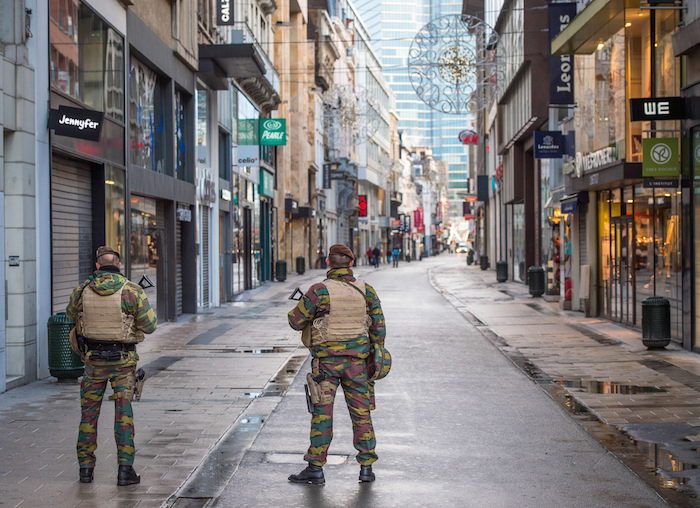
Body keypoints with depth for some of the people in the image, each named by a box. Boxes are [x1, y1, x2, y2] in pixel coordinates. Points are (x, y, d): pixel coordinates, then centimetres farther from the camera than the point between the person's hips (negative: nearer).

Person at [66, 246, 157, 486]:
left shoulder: (81, 291, -5)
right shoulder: (132, 291, -13)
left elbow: (72, 315, 14)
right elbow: (149, 326, -8)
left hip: (93, 360, 2)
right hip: (123, 360, -2)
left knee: (89, 412, 13)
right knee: (124, 412, 5)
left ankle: (85, 467, 18)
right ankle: (125, 469, 1)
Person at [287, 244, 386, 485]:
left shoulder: (319, 291, -11)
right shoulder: (366, 290, 1)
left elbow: (296, 321, -5)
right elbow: (379, 327, 4)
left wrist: (301, 306, 16)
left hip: (326, 360, -3)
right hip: (357, 361, 3)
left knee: (322, 413, 3)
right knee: (361, 413, 9)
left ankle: (315, 469, 6)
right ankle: (366, 467, 12)